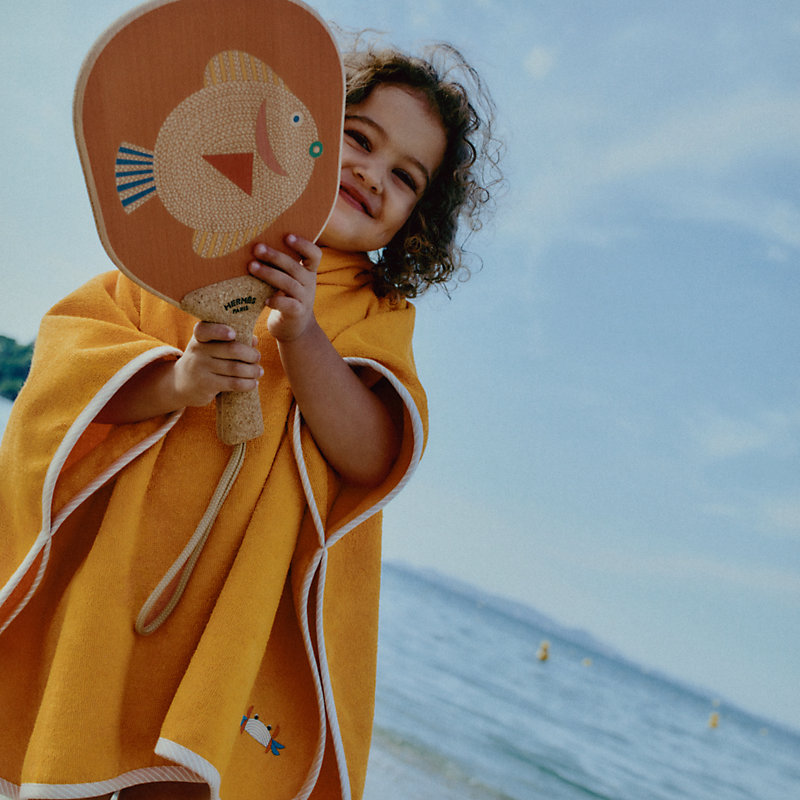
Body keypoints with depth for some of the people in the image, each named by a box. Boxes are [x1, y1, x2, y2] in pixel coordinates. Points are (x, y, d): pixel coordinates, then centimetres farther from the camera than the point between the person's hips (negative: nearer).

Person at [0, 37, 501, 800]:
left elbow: (371, 456, -9)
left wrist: (301, 337, -22)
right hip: (100, 588, 1)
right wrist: (173, 380, -20)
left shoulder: (378, 316, 6)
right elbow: (67, 343, -2)